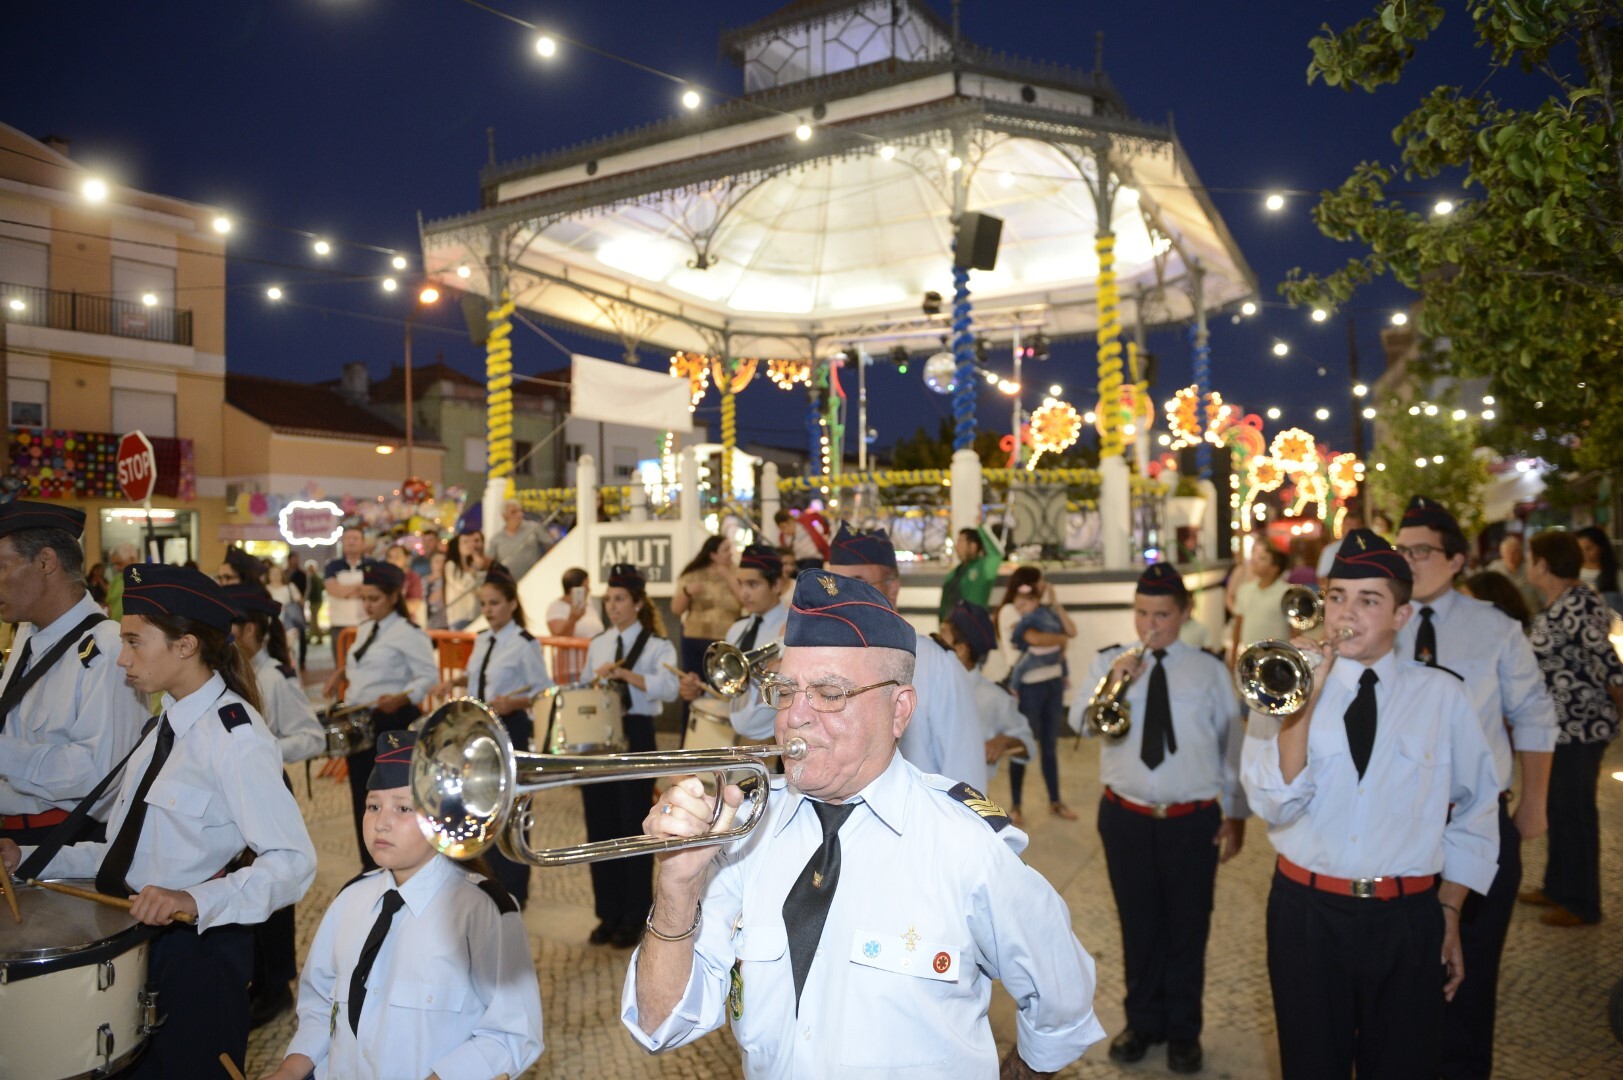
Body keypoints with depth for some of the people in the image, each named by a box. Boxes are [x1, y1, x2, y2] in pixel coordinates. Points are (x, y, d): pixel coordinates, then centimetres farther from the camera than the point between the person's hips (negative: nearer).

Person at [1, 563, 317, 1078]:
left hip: (196, 947, -8)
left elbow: (293, 862, -27)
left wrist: (195, 899, -38)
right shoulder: (163, 727, 8)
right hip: (134, 938, 9)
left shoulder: (235, 736, -21)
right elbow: (134, 851, 13)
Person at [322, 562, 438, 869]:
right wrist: (342, 673, 7)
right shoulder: (364, 630, 14)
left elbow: (429, 676, -18)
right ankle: (370, 868, 25)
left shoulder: (408, 632, -12)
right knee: (362, 795, 13)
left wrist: (401, 699, -32)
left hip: (393, 723, -8)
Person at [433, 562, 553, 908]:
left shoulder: (524, 643, -13)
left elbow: (543, 693, -14)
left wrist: (513, 703, -30)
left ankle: (513, 890, 17)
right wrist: (455, 682, 7)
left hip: (511, 729, -7)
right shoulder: (482, 639, 8)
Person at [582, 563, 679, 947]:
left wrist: (625, 673, -32)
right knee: (600, 826, 9)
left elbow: (669, 688, -23)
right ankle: (608, 915, 22)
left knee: (632, 826, 2)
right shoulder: (597, 644, 13)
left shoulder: (656, 645, -5)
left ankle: (633, 919, 15)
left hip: (635, 736, -5)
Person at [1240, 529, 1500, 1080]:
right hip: (1306, 912, 0)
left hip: (1408, 919, 0)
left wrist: (1449, 912, 6)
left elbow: (1473, 816, 6)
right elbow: (1273, 805, -14)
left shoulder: (1441, 694, -1)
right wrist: (1303, 701, -21)